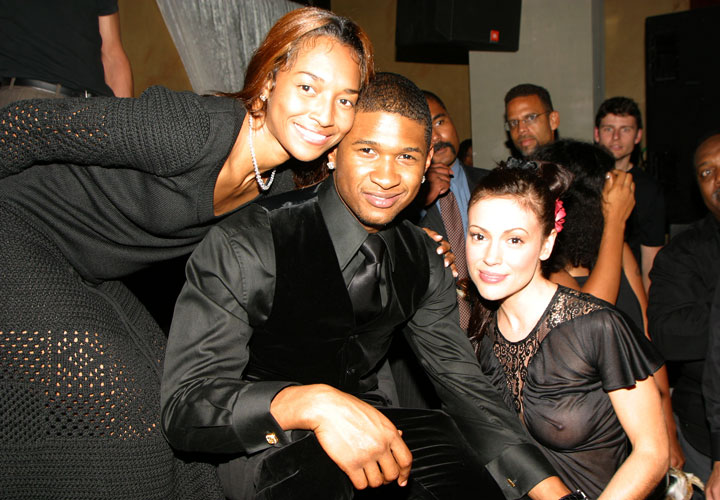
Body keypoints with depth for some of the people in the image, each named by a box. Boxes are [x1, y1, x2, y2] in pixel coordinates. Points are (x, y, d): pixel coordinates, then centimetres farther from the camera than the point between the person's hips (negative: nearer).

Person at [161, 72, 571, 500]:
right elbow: (186, 405, -25)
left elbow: (461, 380, -1)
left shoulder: (423, 260, -2)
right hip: (262, 442, -5)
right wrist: (312, 403, -44)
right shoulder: (245, 248, -22)